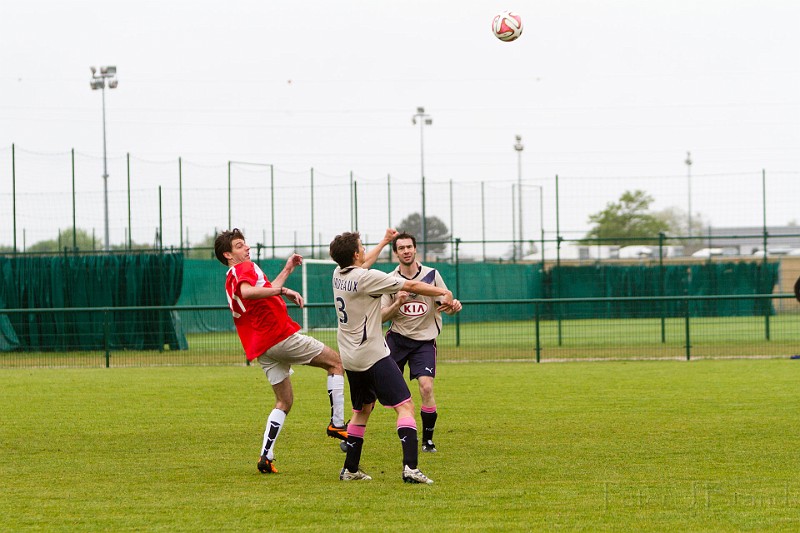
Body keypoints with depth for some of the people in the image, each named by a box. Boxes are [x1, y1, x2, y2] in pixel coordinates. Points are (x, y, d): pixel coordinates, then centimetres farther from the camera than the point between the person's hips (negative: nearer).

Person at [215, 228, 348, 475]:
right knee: (336, 362, 5)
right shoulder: (245, 268, -8)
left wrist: (287, 269, 31)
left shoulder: (231, 279, 20)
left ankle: (266, 456, 3)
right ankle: (337, 424, 0)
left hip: (262, 349, 9)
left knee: (284, 402, 16)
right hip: (281, 335, -9)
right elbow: (247, 292, -31)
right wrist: (282, 290, -24)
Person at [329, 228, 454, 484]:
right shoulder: (366, 278, -17)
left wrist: (384, 241, 42)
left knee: (361, 410, 22)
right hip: (373, 355, -9)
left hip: (350, 358, 9)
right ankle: (410, 467, -26)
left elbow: (362, 264, 30)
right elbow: (411, 286, -12)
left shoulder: (338, 276, 6)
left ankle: (350, 468, 23)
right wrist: (443, 292, 0)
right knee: (405, 406, -12)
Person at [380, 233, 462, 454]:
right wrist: (397, 304, -21)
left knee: (426, 386, -18)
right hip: (397, 337, 1)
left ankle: (428, 439, -2)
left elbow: (446, 307, 3)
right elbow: (381, 316, -2)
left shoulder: (432, 275, -1)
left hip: (424, 339, -1)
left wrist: (453, 306, -21)